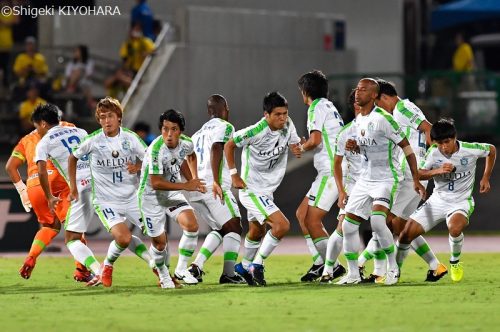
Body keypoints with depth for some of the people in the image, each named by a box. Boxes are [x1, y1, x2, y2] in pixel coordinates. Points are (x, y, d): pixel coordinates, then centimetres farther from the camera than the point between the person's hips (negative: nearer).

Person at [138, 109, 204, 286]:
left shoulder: (185, 143, -10)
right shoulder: (156, 150, -31)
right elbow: (156, 183, -33)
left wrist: (194, 180, 7)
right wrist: (186, 186, -30)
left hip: (172, 193, 5)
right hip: (151, 196, -5)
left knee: (192, 225, -16)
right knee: (159, 241, 0)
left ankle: (181, 269, -1)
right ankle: (163, 274, 29)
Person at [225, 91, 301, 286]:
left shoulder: (287, 125, -7)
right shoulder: (256, 132, -24)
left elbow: (294, 144, 5)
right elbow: (229, 146, -12)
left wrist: (297, 149, -20)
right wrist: (234, 175, -13)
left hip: (267, 189, 8)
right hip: (252, 190, -8)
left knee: (256, 232, 26)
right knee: (282, 225, -19)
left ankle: (245, 266, 48)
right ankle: (257, 265, -7)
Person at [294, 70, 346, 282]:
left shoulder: (317, 108, -9)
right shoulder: (329, 106, 19)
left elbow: (315, 140, -20)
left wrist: (303, 147, -1)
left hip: (331, 171, -10)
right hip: (331, 170, 10)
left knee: (312, 221, -9)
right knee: (302, 214, 13)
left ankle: (333, 265, -7)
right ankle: (320, 263, 11)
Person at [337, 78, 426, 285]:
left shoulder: (382, 118, -17)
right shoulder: (358, 120, 8)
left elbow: (405, 146, -13)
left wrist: (415, 179, -15)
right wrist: (354, 147, 0)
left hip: (386, 179, -8)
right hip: (365, 180, 8)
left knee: (377, 221, -28)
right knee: (348, 225, 3)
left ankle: (393, 267, -10)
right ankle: (353, 274, 16)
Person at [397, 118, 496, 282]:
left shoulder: (470, 150, -13)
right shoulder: (433, 152, -10)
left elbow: (491, 150, 7)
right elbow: (418, 174, -15)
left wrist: (486, 178, 6)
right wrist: (437, 171, -32)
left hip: (461, 202, -3)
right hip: (438, 200, 3)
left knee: (455, 228, -36)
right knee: (408, 232, -8)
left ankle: (455, 263, -5)